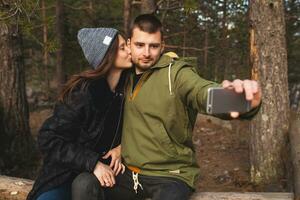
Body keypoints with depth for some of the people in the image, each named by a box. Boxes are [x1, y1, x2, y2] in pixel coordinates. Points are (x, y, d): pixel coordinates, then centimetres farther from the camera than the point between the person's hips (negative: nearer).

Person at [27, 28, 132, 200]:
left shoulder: (126, 86, -6)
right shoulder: (83, 92, -22)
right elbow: (50, 139, -20)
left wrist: (120, 148, -9)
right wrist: (92, 163, -27)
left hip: (102, 171, 4)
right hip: (63, 175, -4)